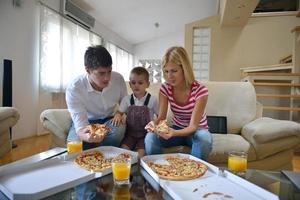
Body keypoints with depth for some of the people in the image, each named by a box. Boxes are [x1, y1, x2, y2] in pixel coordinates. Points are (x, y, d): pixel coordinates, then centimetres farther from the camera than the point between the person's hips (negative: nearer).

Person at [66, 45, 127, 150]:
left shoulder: (118, 79, -18)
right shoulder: (73, 89, -27)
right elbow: (80, 126, -30)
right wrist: (86, 136, -55)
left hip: (109, 120, 2)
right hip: (85, 122, -2)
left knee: (119, 128, -32)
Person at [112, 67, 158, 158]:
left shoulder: (152, 99, -5)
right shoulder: (127, 99, 2)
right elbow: (120, 112, 7)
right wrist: (118, 116, -16)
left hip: (145, 133, -2)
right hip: (130, 133, 2)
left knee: (141, 153, -20)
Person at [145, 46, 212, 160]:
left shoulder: (200, 90, -23)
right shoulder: (165, 88, -12)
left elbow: (193, 126, -26)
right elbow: (161, 117, -15)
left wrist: (174, 133, -46)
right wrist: (154, 123, -40)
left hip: (196, 131, -2)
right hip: (176, 129, 2)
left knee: (204, 138, -37)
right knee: (150, 137, -26)